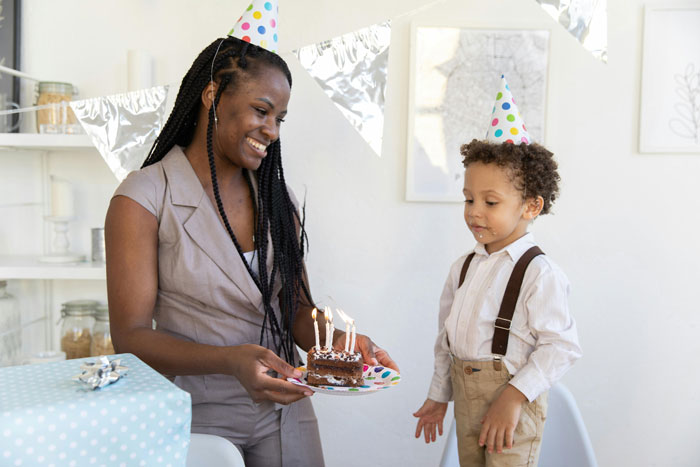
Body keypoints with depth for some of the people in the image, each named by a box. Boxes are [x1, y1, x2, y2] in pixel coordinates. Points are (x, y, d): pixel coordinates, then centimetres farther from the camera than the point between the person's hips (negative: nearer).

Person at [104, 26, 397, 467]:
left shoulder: (276, 197, 3)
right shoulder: (144, 198, -12)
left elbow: (297, 306, 5)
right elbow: (130, 335, -15)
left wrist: (337, 341, -16)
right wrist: (232, 361, -30)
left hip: (284, 408, 5)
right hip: (198, 413, -4)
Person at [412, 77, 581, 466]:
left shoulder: (539, 273, -16)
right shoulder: (463, 268, 6)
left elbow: (562, 346, -18)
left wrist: (514, 397, -22)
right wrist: (438, 395, 18)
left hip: (512, 404, -6)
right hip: (465, 398, 7)